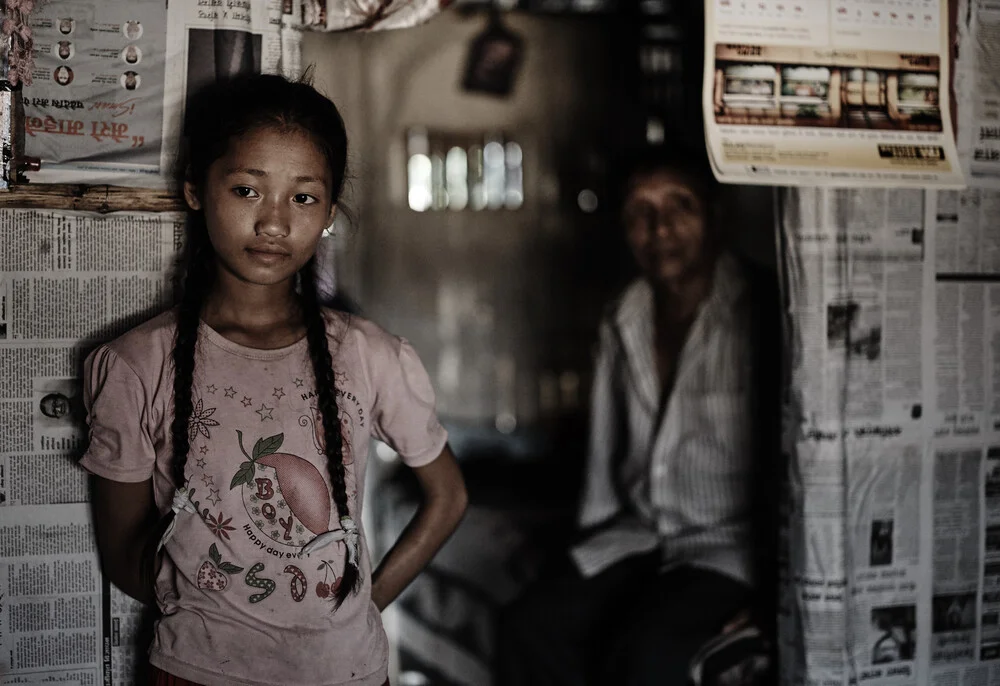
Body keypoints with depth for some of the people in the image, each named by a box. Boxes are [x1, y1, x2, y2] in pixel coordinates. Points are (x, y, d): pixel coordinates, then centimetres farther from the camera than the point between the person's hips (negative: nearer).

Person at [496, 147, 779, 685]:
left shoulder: (757, 316, -11)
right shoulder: (622, 323, 10)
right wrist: (593, 546, 14)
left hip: (729, 545, -6)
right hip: (635, 537, 6)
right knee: (527, 630, -16)